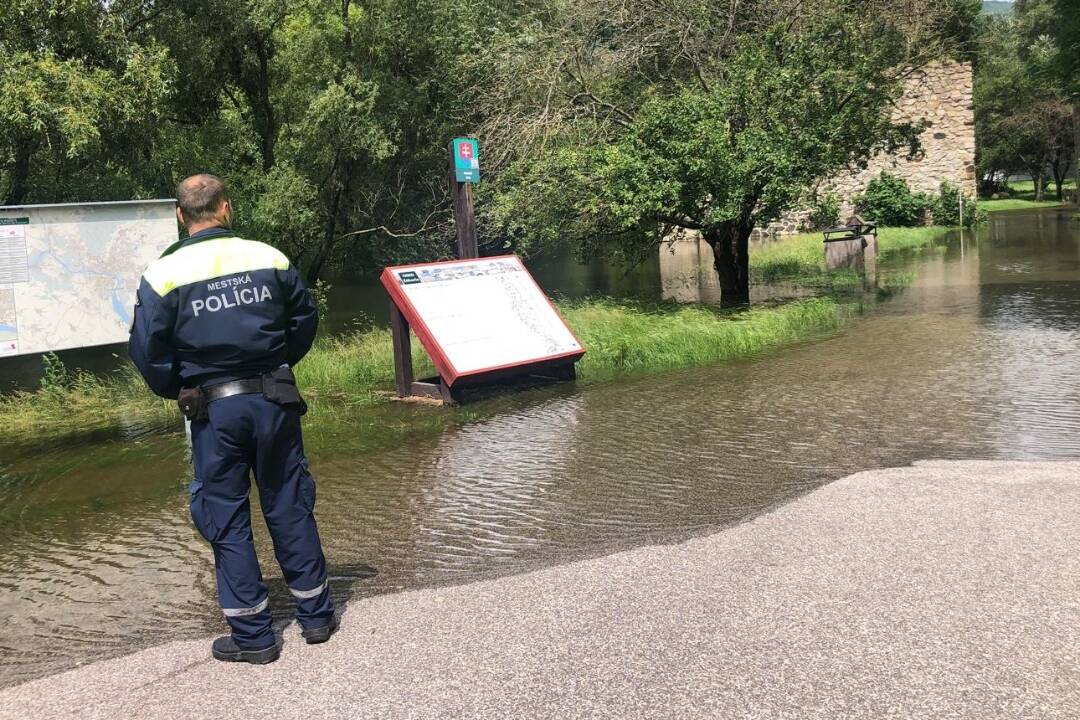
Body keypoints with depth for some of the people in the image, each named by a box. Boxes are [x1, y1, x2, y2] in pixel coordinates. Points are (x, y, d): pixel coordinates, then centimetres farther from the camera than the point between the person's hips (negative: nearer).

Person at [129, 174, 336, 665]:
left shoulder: (164, 274, -7)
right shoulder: (268, 258, 0)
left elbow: (148, 351, -6)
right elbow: (305, 319, 9)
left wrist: (178, 392, 11)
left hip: (213, 409, -2)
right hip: (274, 400, 2)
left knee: (226, 518, 8)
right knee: (290, 506, 14)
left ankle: (252, 636, 13)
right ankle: (316, 615, 23)